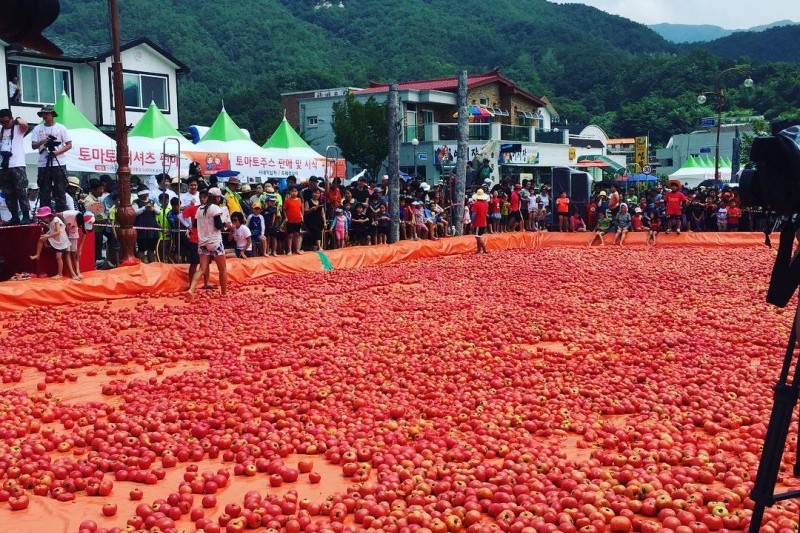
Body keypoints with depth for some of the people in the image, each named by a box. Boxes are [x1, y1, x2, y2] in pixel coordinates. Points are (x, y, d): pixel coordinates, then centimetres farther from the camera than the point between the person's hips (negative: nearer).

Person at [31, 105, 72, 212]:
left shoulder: (61, 128, 3)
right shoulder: (38, 129, 9)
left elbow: (69, 145, 0)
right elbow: (33, 146, 3)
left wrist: (58, 152, -15)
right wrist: (41, 142, -18)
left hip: (59, 164, -2)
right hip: (43, 164, 2)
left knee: (60, 190, -2)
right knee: (44, 191, 3)